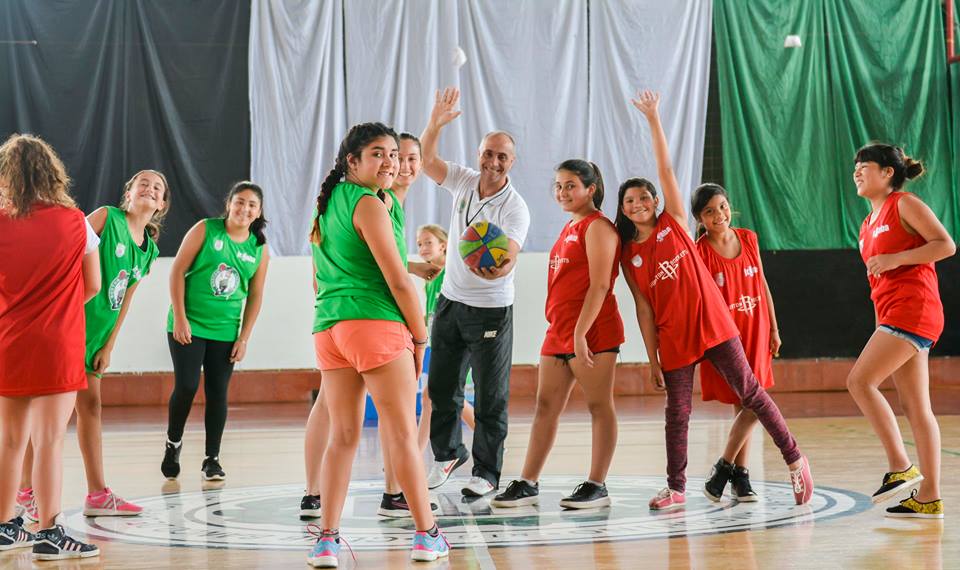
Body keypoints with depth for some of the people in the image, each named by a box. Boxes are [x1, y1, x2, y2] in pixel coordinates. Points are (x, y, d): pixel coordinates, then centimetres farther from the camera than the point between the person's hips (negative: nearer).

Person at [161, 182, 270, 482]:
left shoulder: (260, 249, 4)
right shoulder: (205, 230, -5)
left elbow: (255, 297, 8)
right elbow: (178, 270, -6)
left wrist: (244, 338, 3)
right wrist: (179, 317, -11)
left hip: (225, 332, 3)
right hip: (188, 325, -3)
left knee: (217, 392, 3)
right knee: (186, 386, -8)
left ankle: (212, 459, 12)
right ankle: (173, 443, 17)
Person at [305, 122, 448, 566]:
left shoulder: (328, 203, 18)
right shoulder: (368, 204, -8)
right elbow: (398, 280, -10)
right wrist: (420, 337, -2)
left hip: (328, 329, 8)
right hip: (376, 325, -8)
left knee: (342, 436, 7)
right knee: (403, 434, 0)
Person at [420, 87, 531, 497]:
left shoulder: (515, 208, -16)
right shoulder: (464, 182, 1)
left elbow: (509, 256, -28)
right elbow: (427, 161, -2)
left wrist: (497, 267, -51)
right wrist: (436, 123, -17)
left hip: (491, 310, -5)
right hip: (450, 301, 5)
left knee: (490, 397, 0)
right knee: (441, 387, 12)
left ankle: (487, 472, 11)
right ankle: (447, 454, 33)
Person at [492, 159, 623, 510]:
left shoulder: (597, 226, -8)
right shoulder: (570, 228, 20)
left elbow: (600, 284, -16)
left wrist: (581, 333, -22)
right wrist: (563, 333, 20)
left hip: (592, 333, -9)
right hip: (559, 331, 9)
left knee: (599, 406, -2)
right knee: (546, 406, 8)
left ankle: (597, 486, 3)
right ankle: (528, 484, 10)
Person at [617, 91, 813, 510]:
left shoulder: (674, 223, 2)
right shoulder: (628, 255, 6)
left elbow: (666, 169, -4)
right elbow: (644, 307, 4)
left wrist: (653, 118, -8)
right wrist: (652, 358, 0)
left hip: (712, 324, -2)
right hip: (672, 338, 2)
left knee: (750, 393, 1)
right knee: (677, 413, 3)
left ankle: (794, 460, 10)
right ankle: (676, 489, 12)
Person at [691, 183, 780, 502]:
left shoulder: (748, 238, 5)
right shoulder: (699, 251, -10)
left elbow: (762, 285, 13)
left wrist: (773, 328, 13)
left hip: (755, 333, 5)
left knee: (747, 406, 7)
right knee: (751, 406, -10)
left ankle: (738, 475, 16)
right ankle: (737, 472, 5)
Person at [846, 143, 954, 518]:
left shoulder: (904, 204, -3)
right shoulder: (868, 224, 21)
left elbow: (946, 245, -11)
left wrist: (895, 259, -16)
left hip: (912, 308, -9)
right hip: (891, 315, 9)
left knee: (859, 381, -16)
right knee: (916, 407, 5)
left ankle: (901, 467, -13)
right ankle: (929, 497, 4)